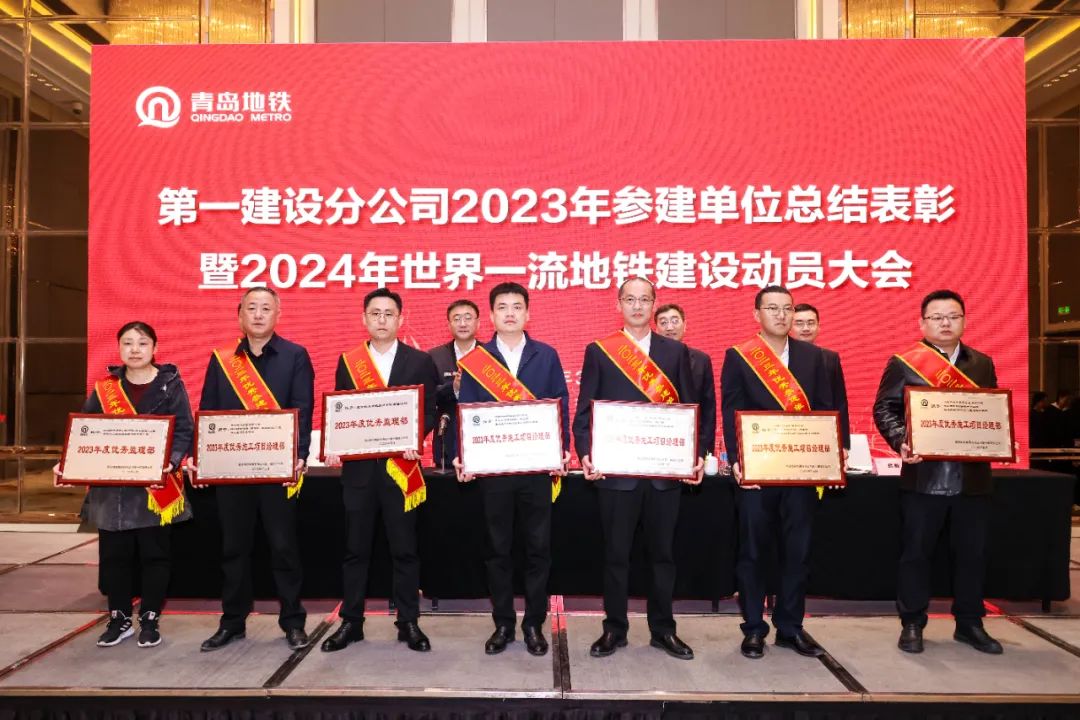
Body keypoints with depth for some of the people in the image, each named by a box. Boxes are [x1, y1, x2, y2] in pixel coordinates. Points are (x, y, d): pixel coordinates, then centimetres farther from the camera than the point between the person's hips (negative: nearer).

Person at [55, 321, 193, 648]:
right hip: (111, 487, 3)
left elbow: (184, 431, -7)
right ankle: (119, 618, 26)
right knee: (114, 554, 10)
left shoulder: (171, 384, -2)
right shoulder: (104, 387, 8)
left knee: (153, 554, 6)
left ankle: (150, 619, 20)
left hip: (157, 487, -3)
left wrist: (171, 463, -23)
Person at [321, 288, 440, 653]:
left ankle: (408, 623, 19)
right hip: (358, 466, 2)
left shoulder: (420, 361, 3)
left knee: (404, 549, 6)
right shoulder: (348, 360, 8)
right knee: (355, 548, 9)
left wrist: (415, 439, -19)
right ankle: (351, 622, 22)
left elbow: (430, 411, 0)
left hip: (400, 466, -2)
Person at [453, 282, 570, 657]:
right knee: (498, 548, 10)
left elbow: (561, 405, 3)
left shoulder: (546, 355, 5)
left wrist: (563, 449, -9)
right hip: (492, 466, 0)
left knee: (538, 546, 7)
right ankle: (503, 623, 24)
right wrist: (461, 455, -9)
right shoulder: (475, 359, 5)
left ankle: (534, 623, 22)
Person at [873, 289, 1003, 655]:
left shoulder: (982, 364, 12)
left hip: (973, 477, 4)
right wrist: (901, 441, -19)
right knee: (916, 553, 5)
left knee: (972, 553, 12)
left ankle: (969, 623, 28)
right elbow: (884, 409, -3)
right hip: (923, 477, -3)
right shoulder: (903, 363, 0)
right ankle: (912, 624, 17)